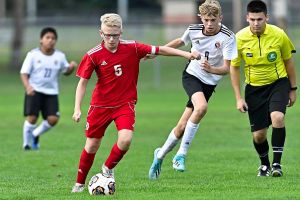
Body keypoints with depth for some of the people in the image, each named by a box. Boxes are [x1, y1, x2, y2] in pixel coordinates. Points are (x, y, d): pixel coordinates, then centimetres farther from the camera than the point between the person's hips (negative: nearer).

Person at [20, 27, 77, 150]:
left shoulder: (60, 56, 3)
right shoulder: (33, 55, -5)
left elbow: (66, 71, 16)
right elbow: (24, 73, -5)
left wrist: (71, 67, -9)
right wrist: (27, 86, -24)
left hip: (51, 92, 3)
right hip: (34, 90, -3)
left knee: (53, 119, -10)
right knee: (32, 117, -13)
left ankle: (36, 135, 18)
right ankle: (26, 143, 8)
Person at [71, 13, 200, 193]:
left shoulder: (132, 48, -9)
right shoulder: (93, 55, -11)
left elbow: (159, 50, -3)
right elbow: (83, 82, -6)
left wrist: (185, 54, -10)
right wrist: (77, 108, -14)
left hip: (125, 104, 0)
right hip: (100, 105, 0)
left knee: (126, 139, -22)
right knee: (92, 145, 6)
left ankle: (108, 168, 6)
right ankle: (80, 183, 26)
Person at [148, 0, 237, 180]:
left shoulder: (228, 37, -17)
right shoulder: (193, 30, -8)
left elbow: (226, 69, -18)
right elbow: (180, 42, 15)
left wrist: (211, 69, -38)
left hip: (209, 82, 0)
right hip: (191, 75, 0)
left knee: (182, 127, -4)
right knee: (201, 107, -31)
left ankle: (161, 155, 22)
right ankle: (181, 154, -24)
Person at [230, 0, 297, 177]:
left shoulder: (279, 35, -13)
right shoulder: (240, 38, -13)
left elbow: (288, 62, 2)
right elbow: (234, 67, -1)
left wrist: (293, 89, 7)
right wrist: (238, 98, -4)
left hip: (278, 83, -1)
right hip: (254, 88, 1)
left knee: (277, 117, -29)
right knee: (258, 135, 1)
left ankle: (277, 163, -19)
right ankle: (264, 164, 30)